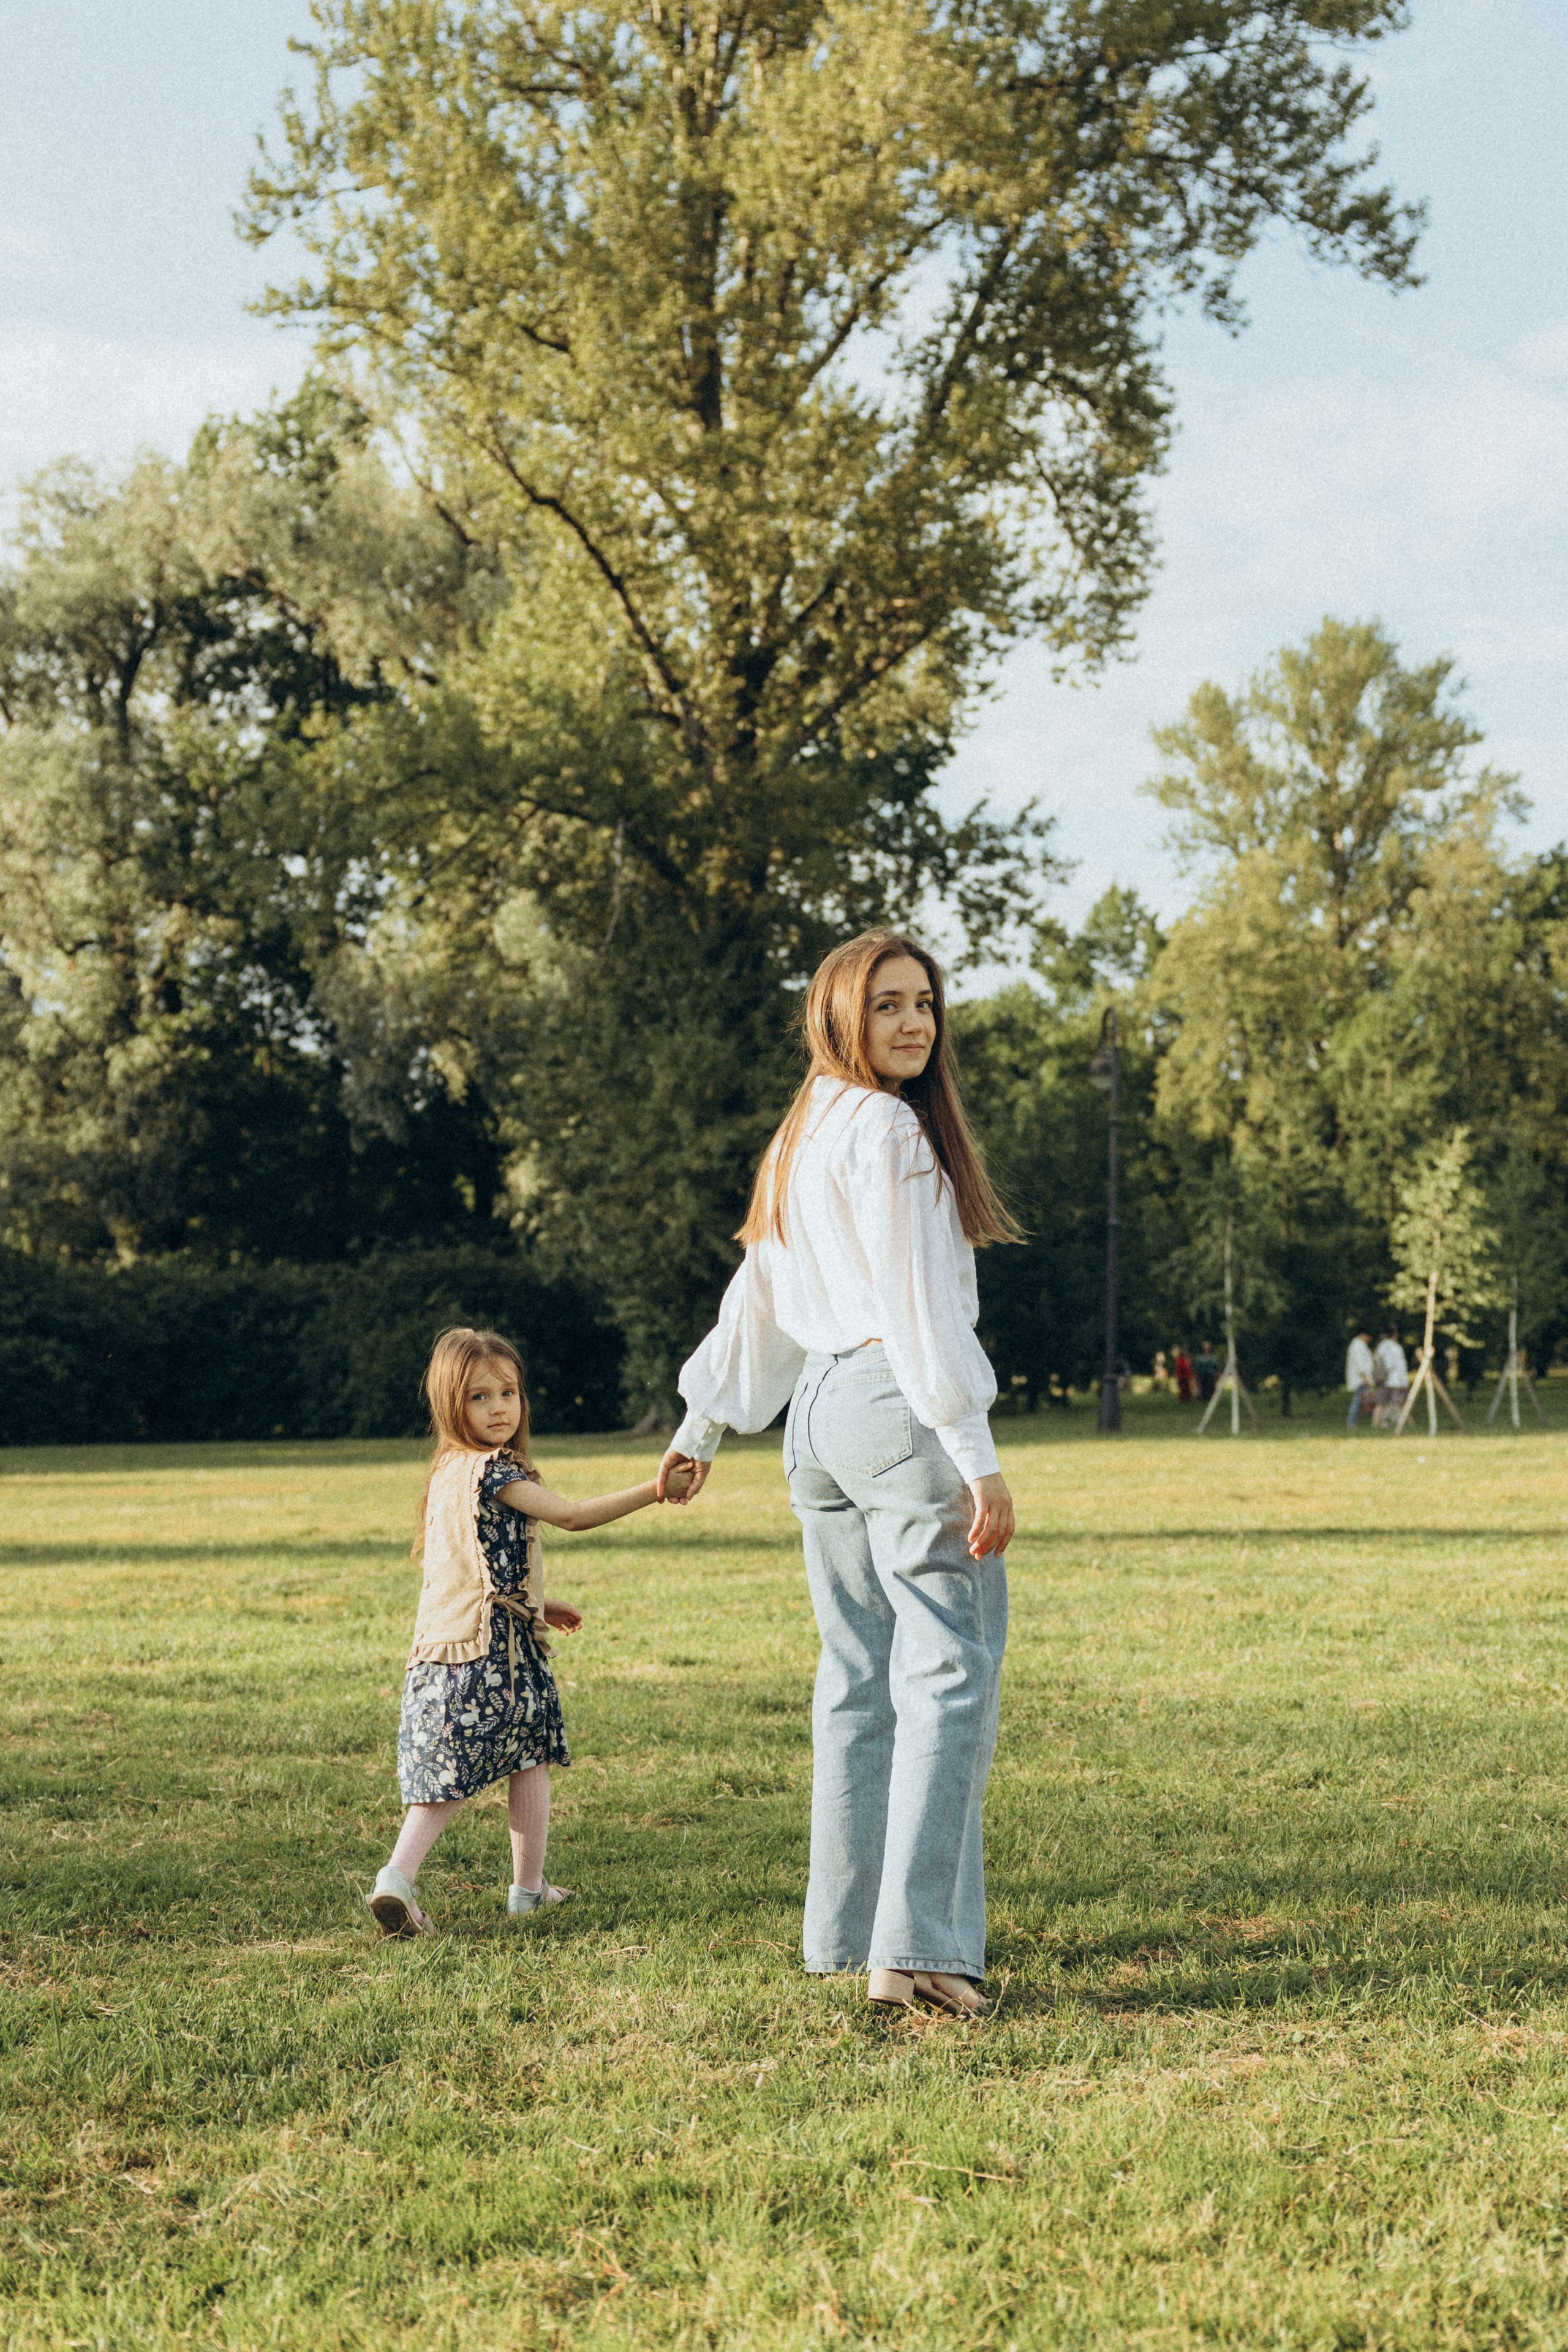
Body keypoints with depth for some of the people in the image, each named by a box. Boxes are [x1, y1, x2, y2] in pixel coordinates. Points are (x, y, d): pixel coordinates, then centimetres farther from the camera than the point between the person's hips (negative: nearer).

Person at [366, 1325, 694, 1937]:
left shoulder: (449, 1472, 15)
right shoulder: (493, 1472, -12)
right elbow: (573, 1516, -17)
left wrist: (537, 1605, 31)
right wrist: (655, 1490, -16)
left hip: (438, 1653, 7)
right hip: (494, 1651, -7)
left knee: (445, 1776, 7)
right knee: (529, 1760, 10)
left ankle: (399, 1874, -9)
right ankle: (528, 1888, 19)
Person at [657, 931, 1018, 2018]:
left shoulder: (802, 1139, 18)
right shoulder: (886, 1128, -10)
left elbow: (757, 1298, 24)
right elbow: (917, 1306, -17)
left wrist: (704, 1424, 34)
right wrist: (978, 1457, -19)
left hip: (819, 1415, 10)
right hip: (899, 1404, -10)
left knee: (861, 1677, 13)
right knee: (948, 1672, -10)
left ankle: (848, 1932, 15)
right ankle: (919, 1944, -17)